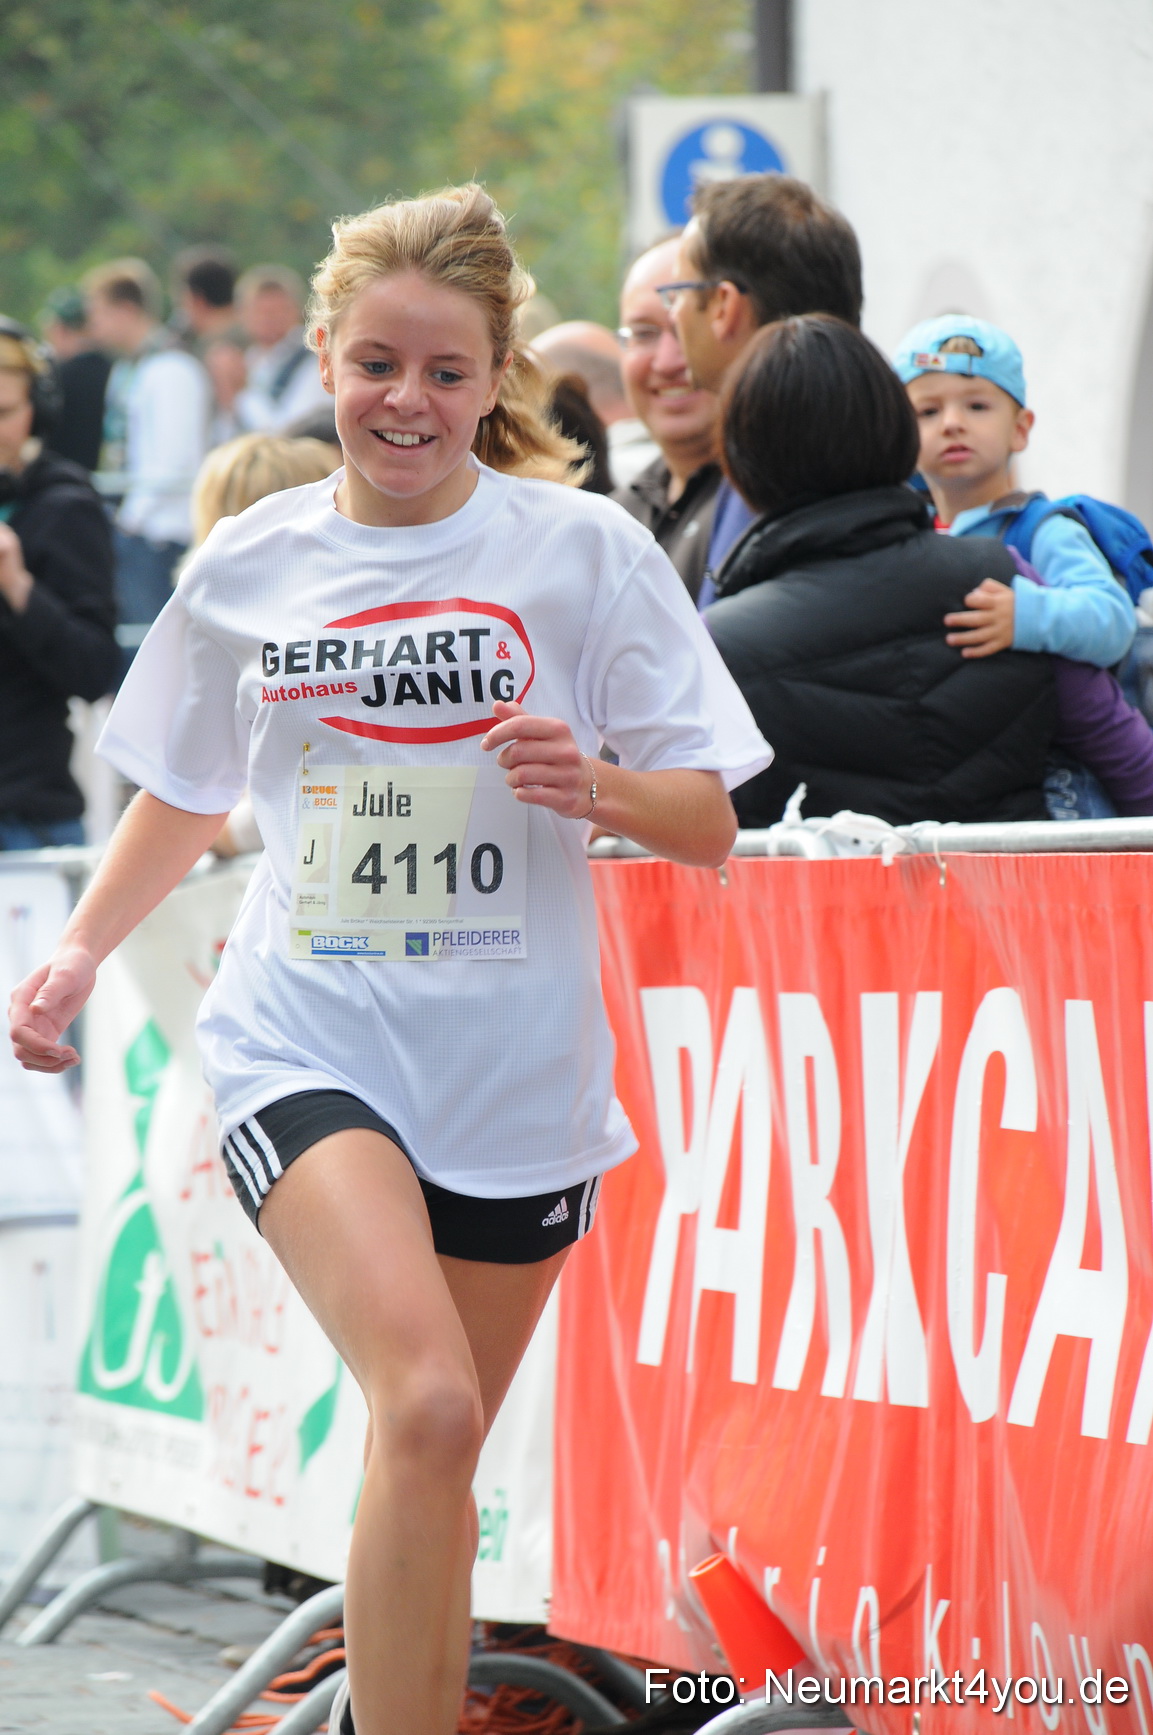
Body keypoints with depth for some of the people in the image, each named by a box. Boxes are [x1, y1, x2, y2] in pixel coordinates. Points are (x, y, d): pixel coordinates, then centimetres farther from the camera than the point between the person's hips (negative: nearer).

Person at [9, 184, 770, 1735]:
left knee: (433, 1460, 11)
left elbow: (708, 824, -1)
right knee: (424, 1406, -24)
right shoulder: (246, 569, 4)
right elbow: (185, 792, 21)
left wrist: (596, 784, -21)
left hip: (513, 1067, 1)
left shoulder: (585, 550, -1)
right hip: (306, 1040, -1)